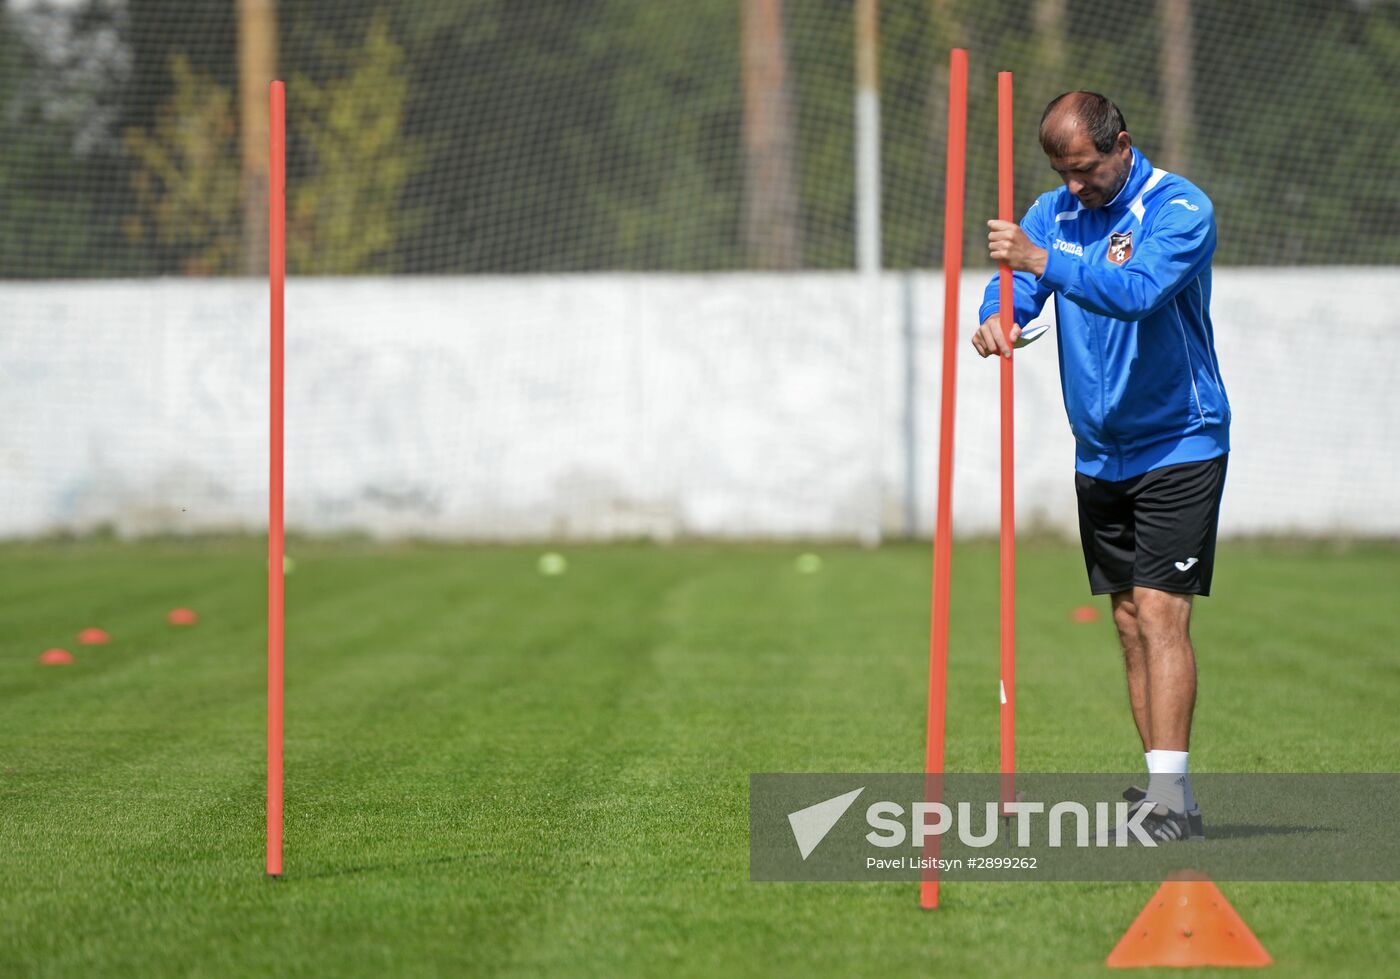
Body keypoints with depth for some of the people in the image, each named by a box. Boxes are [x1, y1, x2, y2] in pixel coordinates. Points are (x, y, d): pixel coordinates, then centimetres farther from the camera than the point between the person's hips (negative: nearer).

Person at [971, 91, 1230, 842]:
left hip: (1177, 448, -7)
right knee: (1130, 621, 7)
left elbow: (1138, 292, -30)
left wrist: (1041, 260, -39)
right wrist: (997, 317, -27)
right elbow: (1017, 280, -4)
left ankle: (1171, 794, -18)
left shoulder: (1180, 210, -15)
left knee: (1160, 612, -15)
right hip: (1099, 455, 7)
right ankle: (1156, 788, 10)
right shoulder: (1054, 212, 5)